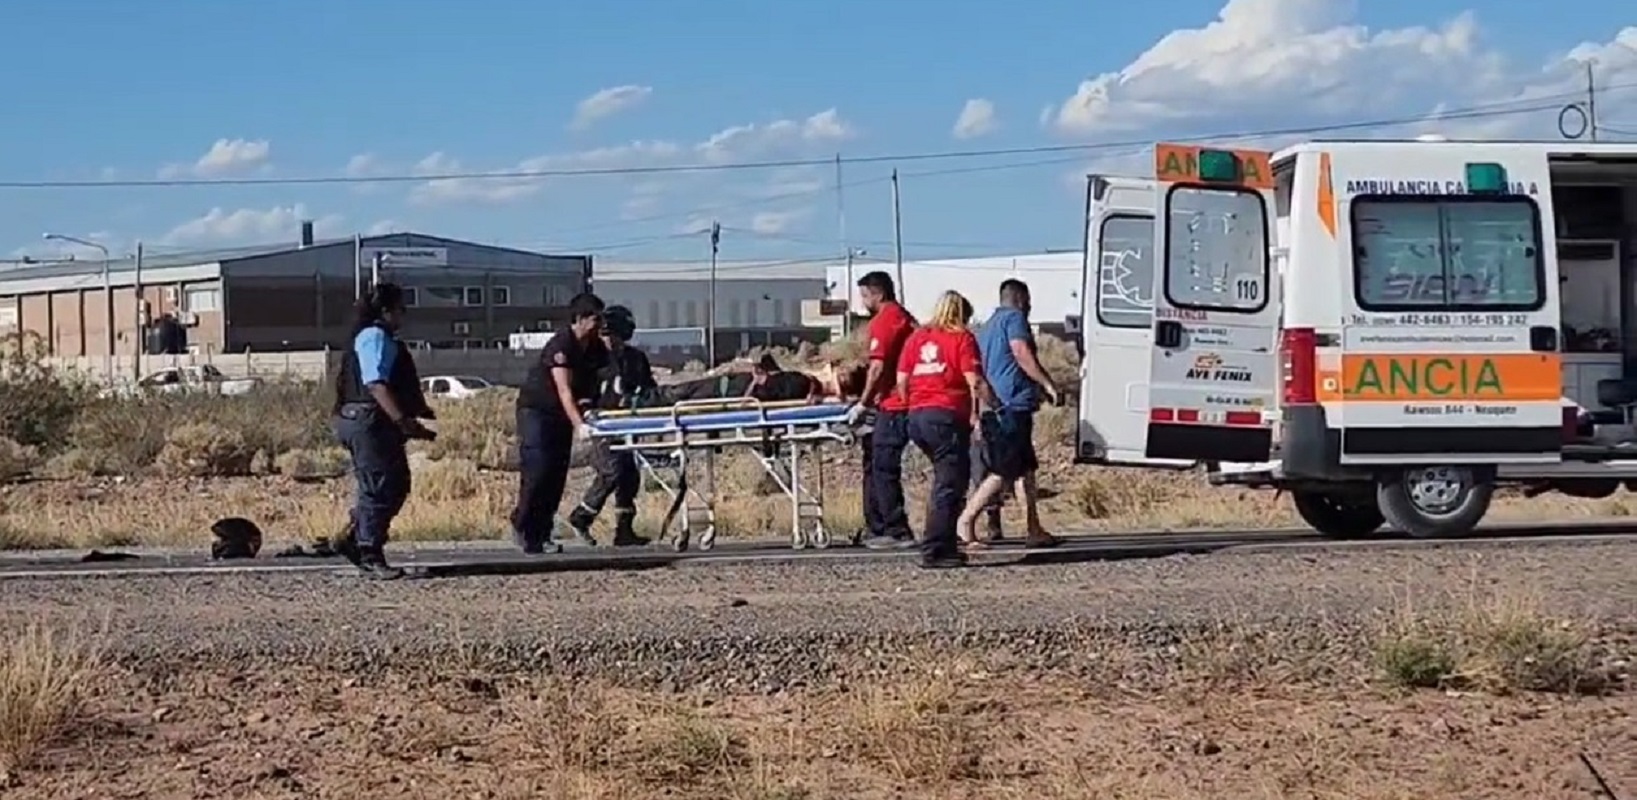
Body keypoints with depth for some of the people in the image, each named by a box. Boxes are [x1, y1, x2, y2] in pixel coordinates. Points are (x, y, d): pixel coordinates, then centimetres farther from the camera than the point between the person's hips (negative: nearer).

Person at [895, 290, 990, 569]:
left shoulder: (916, 337, 17)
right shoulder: (962, 338, 0)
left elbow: (902, 380, 11)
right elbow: (975, 381, -10)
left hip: (916, 417, 7)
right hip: (947, 417, -7)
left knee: (946, 480, 20)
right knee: (950, 484, -4)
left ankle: (946, 543, 20)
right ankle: (935, 551, -10)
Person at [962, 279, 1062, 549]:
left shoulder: (987, 326, 25)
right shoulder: (1014, 318, -3)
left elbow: (982, 369, 25)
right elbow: (1022, 353, -16)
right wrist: (1048, 384, -14)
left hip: (994, 407, 10)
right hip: (1013, 405, -10)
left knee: (1025, 469, 12)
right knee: (1004, 471, -10)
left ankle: (1033, 531, 11)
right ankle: (966, 521, -13)